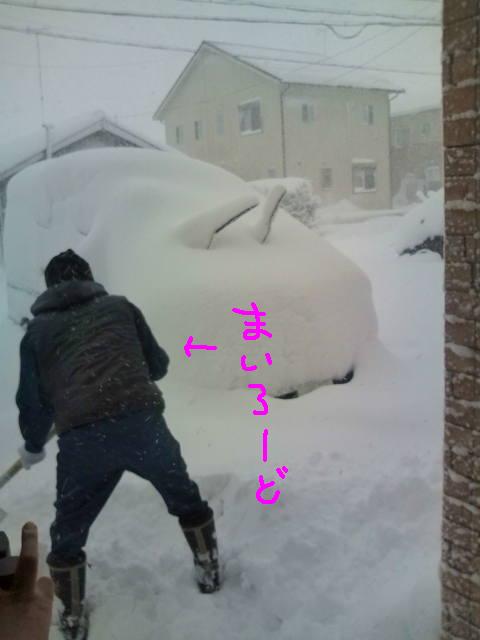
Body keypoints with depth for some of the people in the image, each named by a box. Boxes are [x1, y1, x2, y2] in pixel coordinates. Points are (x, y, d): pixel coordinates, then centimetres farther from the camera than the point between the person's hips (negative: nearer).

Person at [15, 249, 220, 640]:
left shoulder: (38, 330, 16)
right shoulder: (120, 306, 17)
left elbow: (33, 400, 15)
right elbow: (158, 366, 20)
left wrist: (33, 446, 33)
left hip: (82, 439, 0)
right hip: (143, 422, 1)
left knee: (68, 532, 24)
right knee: (185, 498, 29)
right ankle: (209, 570, 43)